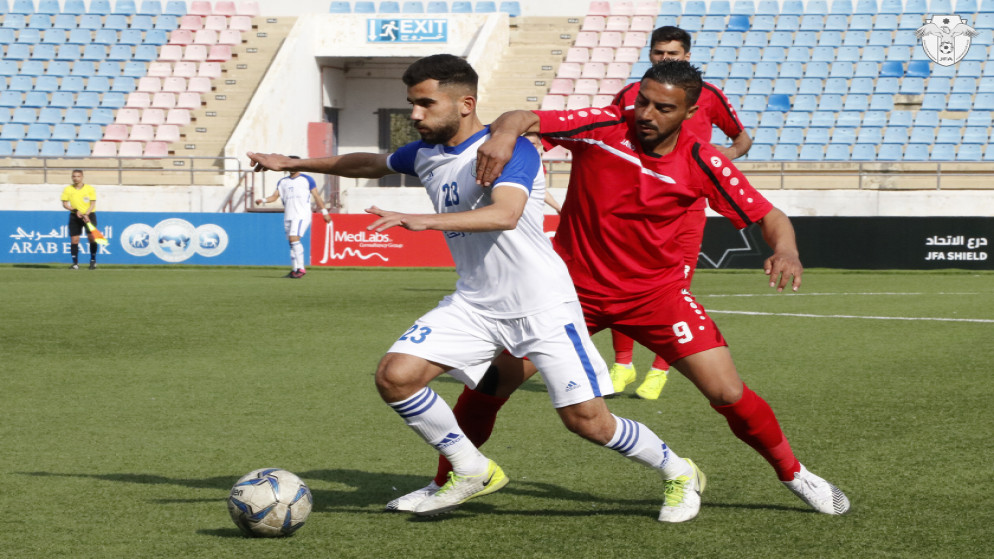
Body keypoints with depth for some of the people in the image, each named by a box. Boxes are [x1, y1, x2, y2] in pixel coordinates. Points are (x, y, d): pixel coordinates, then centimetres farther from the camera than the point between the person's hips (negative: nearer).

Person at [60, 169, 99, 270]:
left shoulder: (90, 189, -3)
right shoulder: (68, 189, 0)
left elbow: (92, 204, -5)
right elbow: (65, 204, 0)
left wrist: (86, 214, -20)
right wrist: (75, 211, -15)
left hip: (89, 215, -1)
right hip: (75, 216, 1)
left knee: (92, 237, -11)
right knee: (74, 239, -5)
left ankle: (93, 261, 6)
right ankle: (75, 263, 2)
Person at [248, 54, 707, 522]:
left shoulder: (510, 149, -17)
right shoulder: (426, 154, 7)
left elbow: (505, 214, -35)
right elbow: (373, 164, 27)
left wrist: (422, 220, -44)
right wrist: (293, 164, 30)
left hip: (543, 307, -7)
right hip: (475, 303, 7)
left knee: (586, 420, -9)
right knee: (395, 376, -11)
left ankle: (678, 474, 18)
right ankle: (473, 473, 8)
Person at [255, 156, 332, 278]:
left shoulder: (306, 180, 4)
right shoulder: (283, 182, 16)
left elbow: (316, 197, 6)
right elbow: (275, 196, 12)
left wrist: (324, 212, 3)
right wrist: (263, 200, -7)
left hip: (302, 215, -6)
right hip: (288, 216, 6)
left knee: (294, 238, -21)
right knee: (292, 243, 6)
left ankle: (301, 268, -20)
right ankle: (294, 269, 12)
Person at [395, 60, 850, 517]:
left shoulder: (702, 163, -12)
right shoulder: (601, 127, -15)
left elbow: (768, 216, -9)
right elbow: (521, 119, -19)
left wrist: (785, 250, -31)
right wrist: (504, 133, -43)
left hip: (655, 291, 0)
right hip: (573, 284, 0)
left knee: (727, 392, -9)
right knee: (492, 379, -8)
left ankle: (793, 474, 17)